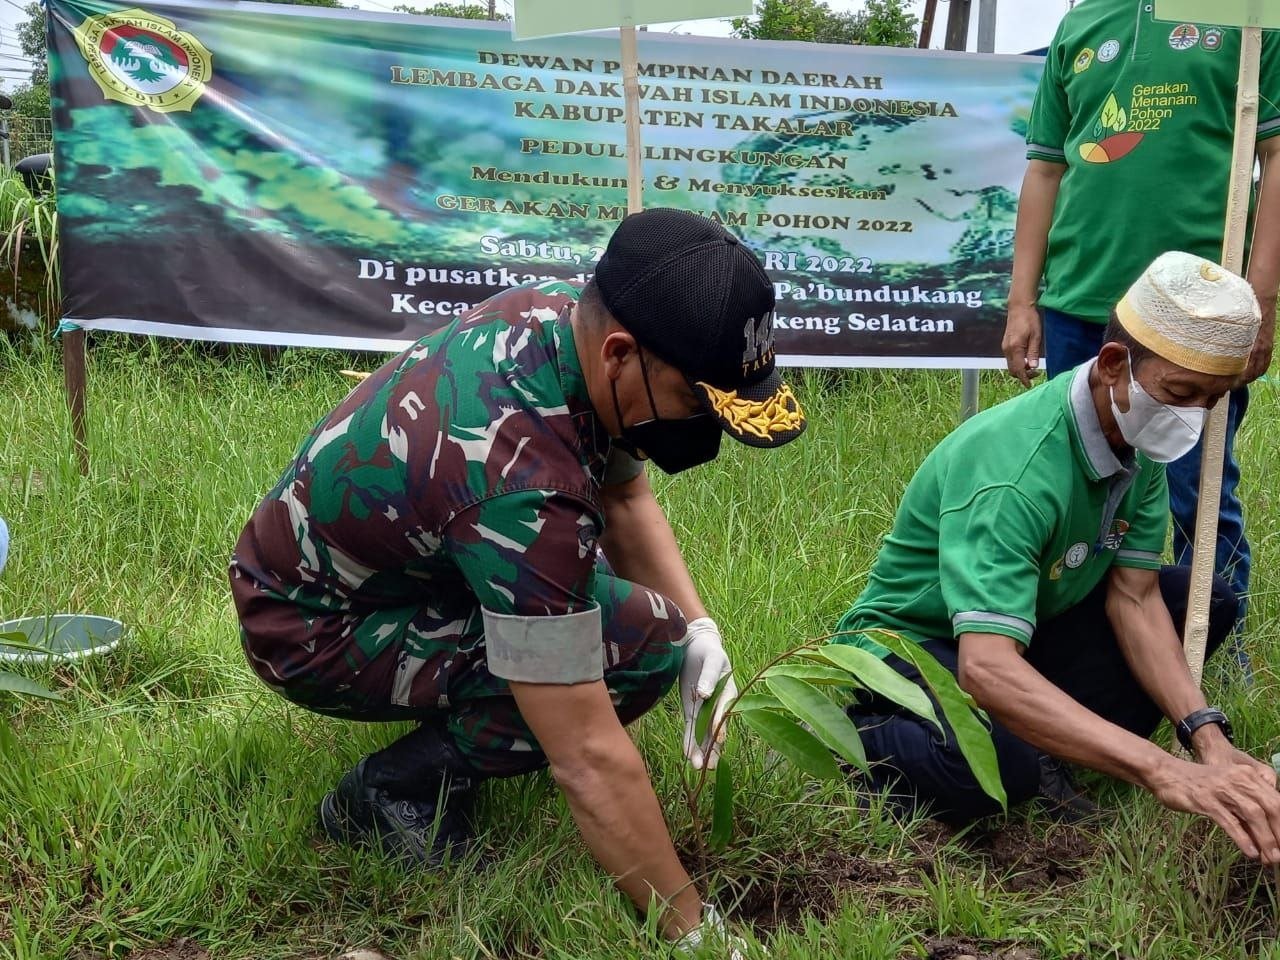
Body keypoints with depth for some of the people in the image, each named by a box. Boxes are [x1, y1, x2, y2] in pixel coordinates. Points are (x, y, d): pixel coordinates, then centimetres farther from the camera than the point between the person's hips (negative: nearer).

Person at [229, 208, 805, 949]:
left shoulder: (571, 313, -13)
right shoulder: (520, 480, -38)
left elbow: (624, 495, 4)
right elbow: (590, 758, -35)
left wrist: (699, 626, -11)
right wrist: (693, 928, -28)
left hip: (361, 550, 9)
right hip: (315, 629, -8)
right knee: (641, 640, -22)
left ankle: (450, 713, 13)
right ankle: (400, 790, -7)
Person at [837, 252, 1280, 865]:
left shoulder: (1142, 444, -8)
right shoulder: (1013, 470, -35)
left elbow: (1133, 597, -7)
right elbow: (987, 667, -45)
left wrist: (1207, 736, -21)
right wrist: (1163, 772, -51)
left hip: (1032, 625, 9)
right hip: (912, 640, -8)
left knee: (1207, 601, -2)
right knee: (995, 766, -38)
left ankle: (1046, 753, -7)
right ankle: (849, 731, -7)